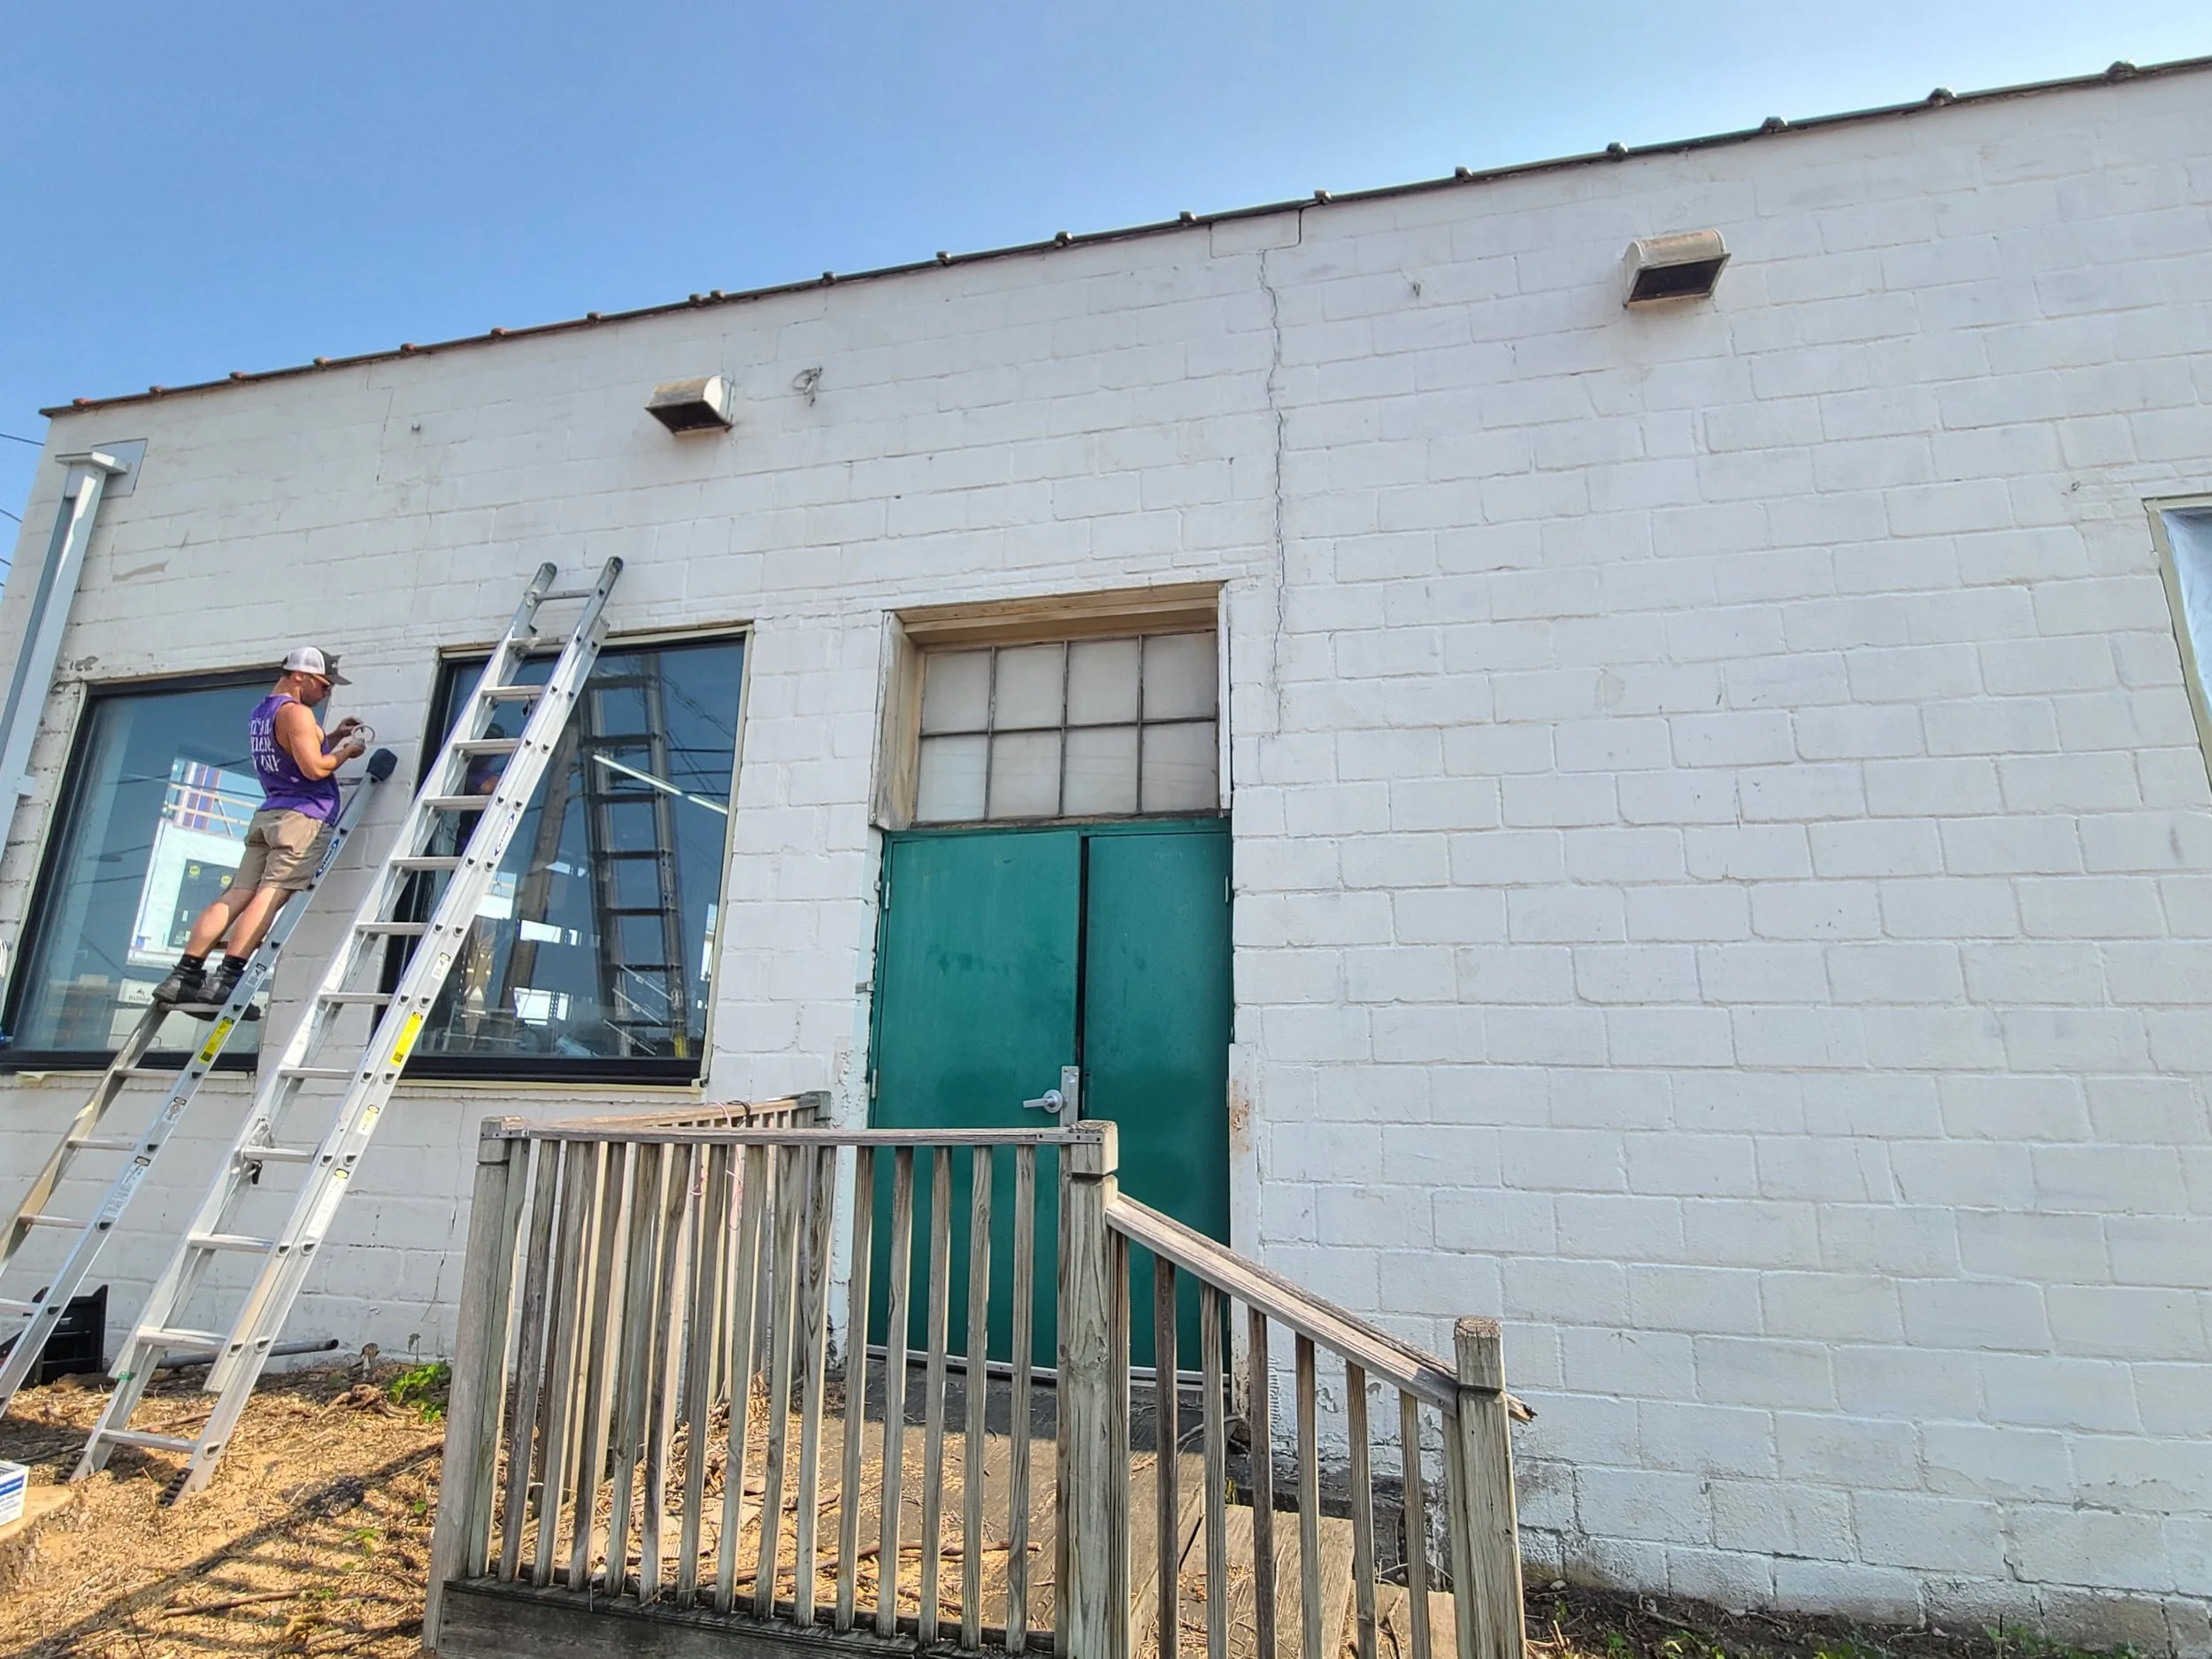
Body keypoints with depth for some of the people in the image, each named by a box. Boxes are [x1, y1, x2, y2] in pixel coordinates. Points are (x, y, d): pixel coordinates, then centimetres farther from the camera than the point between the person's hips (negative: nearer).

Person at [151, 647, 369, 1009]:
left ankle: (184, 974, 1)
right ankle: (225, 979, -17)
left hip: (267, 815, 9)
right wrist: (346, 751, 0)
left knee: (236, 896, 4)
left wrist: (332, 737, 26)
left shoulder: (260, 713, 21)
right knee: (269, 897, -12)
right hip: (303, 817, -9)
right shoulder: (296, 712, -8)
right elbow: (314, 768, -16)